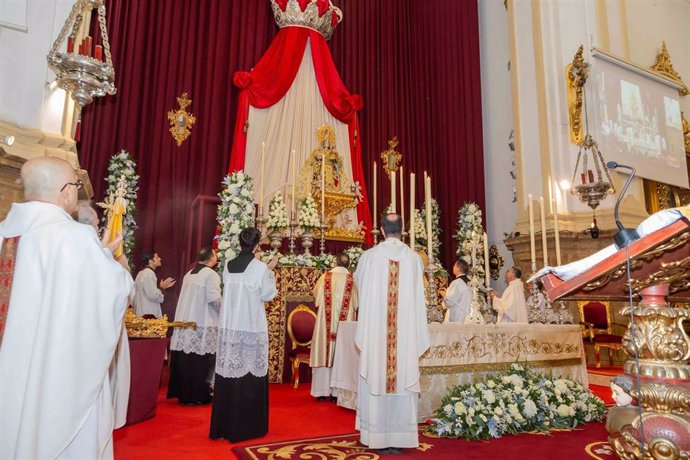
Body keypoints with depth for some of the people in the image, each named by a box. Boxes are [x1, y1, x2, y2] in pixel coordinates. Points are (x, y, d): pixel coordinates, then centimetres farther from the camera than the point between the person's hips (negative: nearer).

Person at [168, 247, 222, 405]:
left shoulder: (189, 274, 14)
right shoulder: (211, 274, -10)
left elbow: (188, 298, 18)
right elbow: (214, 298, -19)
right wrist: (224, 310, -3)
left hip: (185, 321, 7)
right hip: (203, 324, -7)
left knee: (185, 358, 11)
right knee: (201, 360, 0)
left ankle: (183, 393, 18)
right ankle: (198, 395, 6)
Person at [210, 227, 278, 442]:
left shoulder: (228, 266, 6)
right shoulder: (260, 267, -9)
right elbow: (267, 294, -1)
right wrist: (269, 271, 10)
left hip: (229, 326, 5)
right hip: (251, 327, -5)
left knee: (229, 373, 10)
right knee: (250, 374, 4)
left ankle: (224, 425, 20)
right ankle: (247, 426, 12)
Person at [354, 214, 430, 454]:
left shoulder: (370, 256, -3)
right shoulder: (414, 258, 1)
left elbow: (358, 281, 17)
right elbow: (417, 296, 10)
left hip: (375, 331, -1)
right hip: (406, 333, 2)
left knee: (376, 380, 7)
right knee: (403, 379, 7)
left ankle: (377, 436, 14)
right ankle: (400, 437, 13)